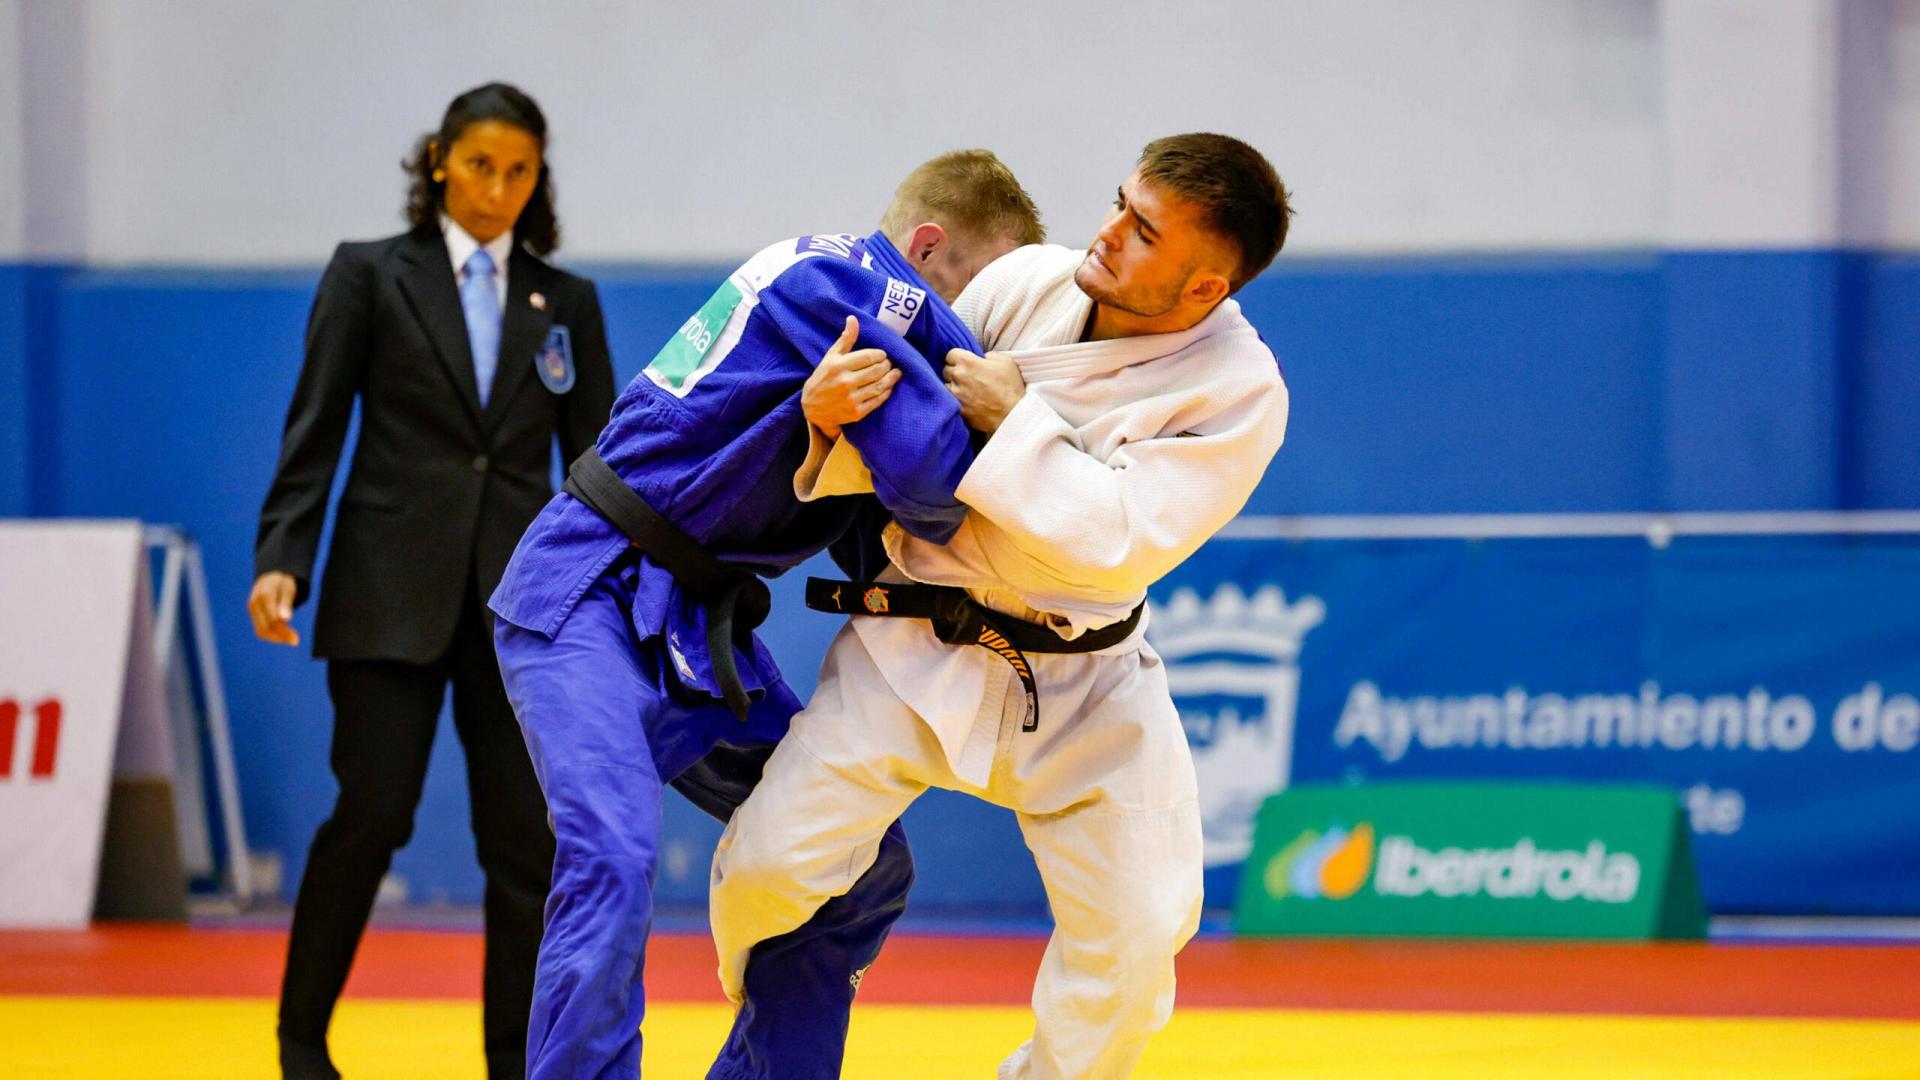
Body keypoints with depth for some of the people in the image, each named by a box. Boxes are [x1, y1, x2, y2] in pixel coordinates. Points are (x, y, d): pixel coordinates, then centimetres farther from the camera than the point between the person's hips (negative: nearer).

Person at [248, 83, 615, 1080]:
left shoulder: (566, 303, 12)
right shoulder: (370, 276, 4)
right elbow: (314, 430, 0)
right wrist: (282, 560, -11)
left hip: (519, 599, 3)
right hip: (392, 593, -3)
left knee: (527, 836, -1)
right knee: (372, 816, -7)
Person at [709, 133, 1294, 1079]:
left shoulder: (1239, 392, -17)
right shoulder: (1029, 284, -9)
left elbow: (1122, 543, -26)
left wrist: (1016, 420, -25)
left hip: (1079, 679, -1)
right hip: (917, 648, 1)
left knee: (1133, 928, -7)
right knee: (771, 862, -9)